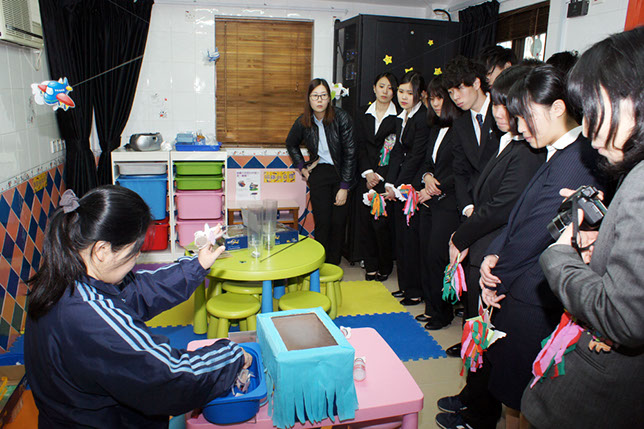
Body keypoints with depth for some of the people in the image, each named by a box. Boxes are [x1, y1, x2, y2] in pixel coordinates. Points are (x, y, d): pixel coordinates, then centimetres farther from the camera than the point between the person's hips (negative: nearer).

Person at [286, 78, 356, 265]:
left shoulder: (341, 118, -12)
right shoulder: (303, 122, -3)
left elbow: (350, 153, -10)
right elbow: (291, 144, 19)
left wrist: (344, 187, -12)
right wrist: (302, 167, 10)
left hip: (342, 173, -1)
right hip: (319, 174, 2)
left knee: (338, 222, -3)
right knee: (322, 222, -5)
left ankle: (334, 267, 13)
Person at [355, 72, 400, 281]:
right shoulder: (363, 117, 12)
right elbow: (360, 147, 8)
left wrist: (380, 176, -9)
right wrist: (368, 172, -5)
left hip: (387, 177, -4)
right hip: (368, 175, 4)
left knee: (380, 221, -7)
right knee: (366, 220, 3)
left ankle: (385, 266, 14)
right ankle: (371, 266, 17)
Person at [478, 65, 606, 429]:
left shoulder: (577, 164, -23)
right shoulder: (558, 156, 9)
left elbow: (536, 233, -20)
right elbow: (520, 218, 9)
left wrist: (498, 276, -6)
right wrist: (494, 256, -5)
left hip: (531, 302, -9)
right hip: (523, 293, 9)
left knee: (518, 399, 10)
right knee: (513, 390, 22)